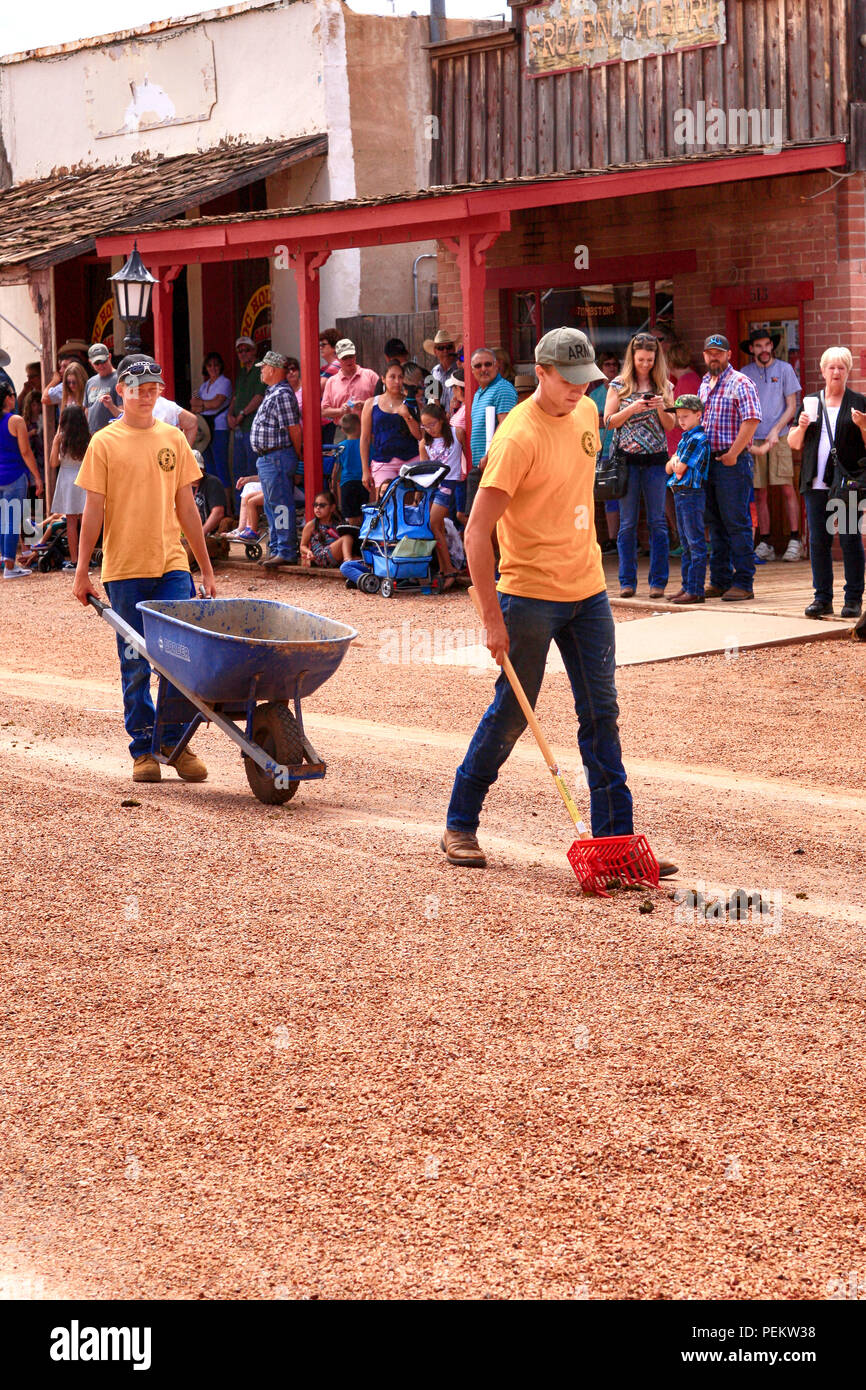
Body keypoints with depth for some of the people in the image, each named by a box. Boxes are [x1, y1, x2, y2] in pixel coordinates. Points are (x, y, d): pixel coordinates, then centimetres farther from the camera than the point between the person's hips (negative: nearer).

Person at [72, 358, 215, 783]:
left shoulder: (173, 439, 9)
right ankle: (142, 749, 12)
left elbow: (186, 508, 13)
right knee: (135, 664, 3)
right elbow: (93, 510, 1)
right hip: (124, 570, -2)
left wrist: (206, 569, 13)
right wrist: (82, 571, -2)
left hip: (172, 565, 2)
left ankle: (175, 742, 8)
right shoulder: (105, 443, 1)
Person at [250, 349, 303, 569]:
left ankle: (287, 552, -6)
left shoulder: (282, 395, -17)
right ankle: (276, 549, 23)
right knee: (271, 506, 15)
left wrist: (299, 455, -10)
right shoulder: (272, 393, 16)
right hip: (267, 458, 11)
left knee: (281, 505, -8)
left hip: (277, 457, -11)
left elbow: (294, 429, -18)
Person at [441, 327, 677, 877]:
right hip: (530, 594, -7)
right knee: (511, 714, 1)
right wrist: (493, 618, -23)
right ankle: (460, 826, 18)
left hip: (588, 588, 7)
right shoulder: (518, 437, -18)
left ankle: (616, 837, 9)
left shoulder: (586, 414, 6)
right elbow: (477, 532, -21)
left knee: (601, 713, 5)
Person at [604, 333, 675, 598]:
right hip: (627, 459, -1)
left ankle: (658, 581, 6)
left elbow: (671, 425, 7)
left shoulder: (663, 385, 8)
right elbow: (608, 421, 0)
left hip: (655, 459, 1)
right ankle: (627, 582, 8)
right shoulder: (619, 385, 4)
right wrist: (632, 409, -14)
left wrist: (660, 409, -12)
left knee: (657, 522, 1)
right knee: (627, 523, 3)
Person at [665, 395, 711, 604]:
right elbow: (670, 468, 17)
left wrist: (676, 463, 6)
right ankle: (687, 586, 21)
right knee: (686, 544, 14)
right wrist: (674, 461, -4)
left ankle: (696, 590, -7)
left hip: (692, 494, -10)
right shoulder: (684, 438, 16)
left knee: (696, 543, -7)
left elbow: (680, 469, -14)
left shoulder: (698, 439, -14)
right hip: (680, 494, 10)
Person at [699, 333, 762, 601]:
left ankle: (743, 584, -3)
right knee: (716, 524, 11)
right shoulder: (704, 385, 18)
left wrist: (733, 454, -18)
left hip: (732, 462, -8)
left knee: (736, 523, -6)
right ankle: (720, 582, 18)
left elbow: (752, 420, -17)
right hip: (708, 461, 8)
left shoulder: (740, 383, -7)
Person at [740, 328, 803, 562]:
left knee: (787, 489, -7)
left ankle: (794, 540, -3)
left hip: (779, 438, -2)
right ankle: (764, 544, 5)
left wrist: (776, 430, -10)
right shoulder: (744, 374, 10)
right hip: (753, 439, 2)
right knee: (759, 493, 1)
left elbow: (791, 406, 3)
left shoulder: (784, 369, 5)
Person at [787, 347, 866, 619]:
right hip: (816, 483, 3)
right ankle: (822, 598, 9)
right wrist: (801, 426, -5)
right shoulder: (810, 402, 14)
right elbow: (794, 443, 15)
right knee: (818, 540, 2)